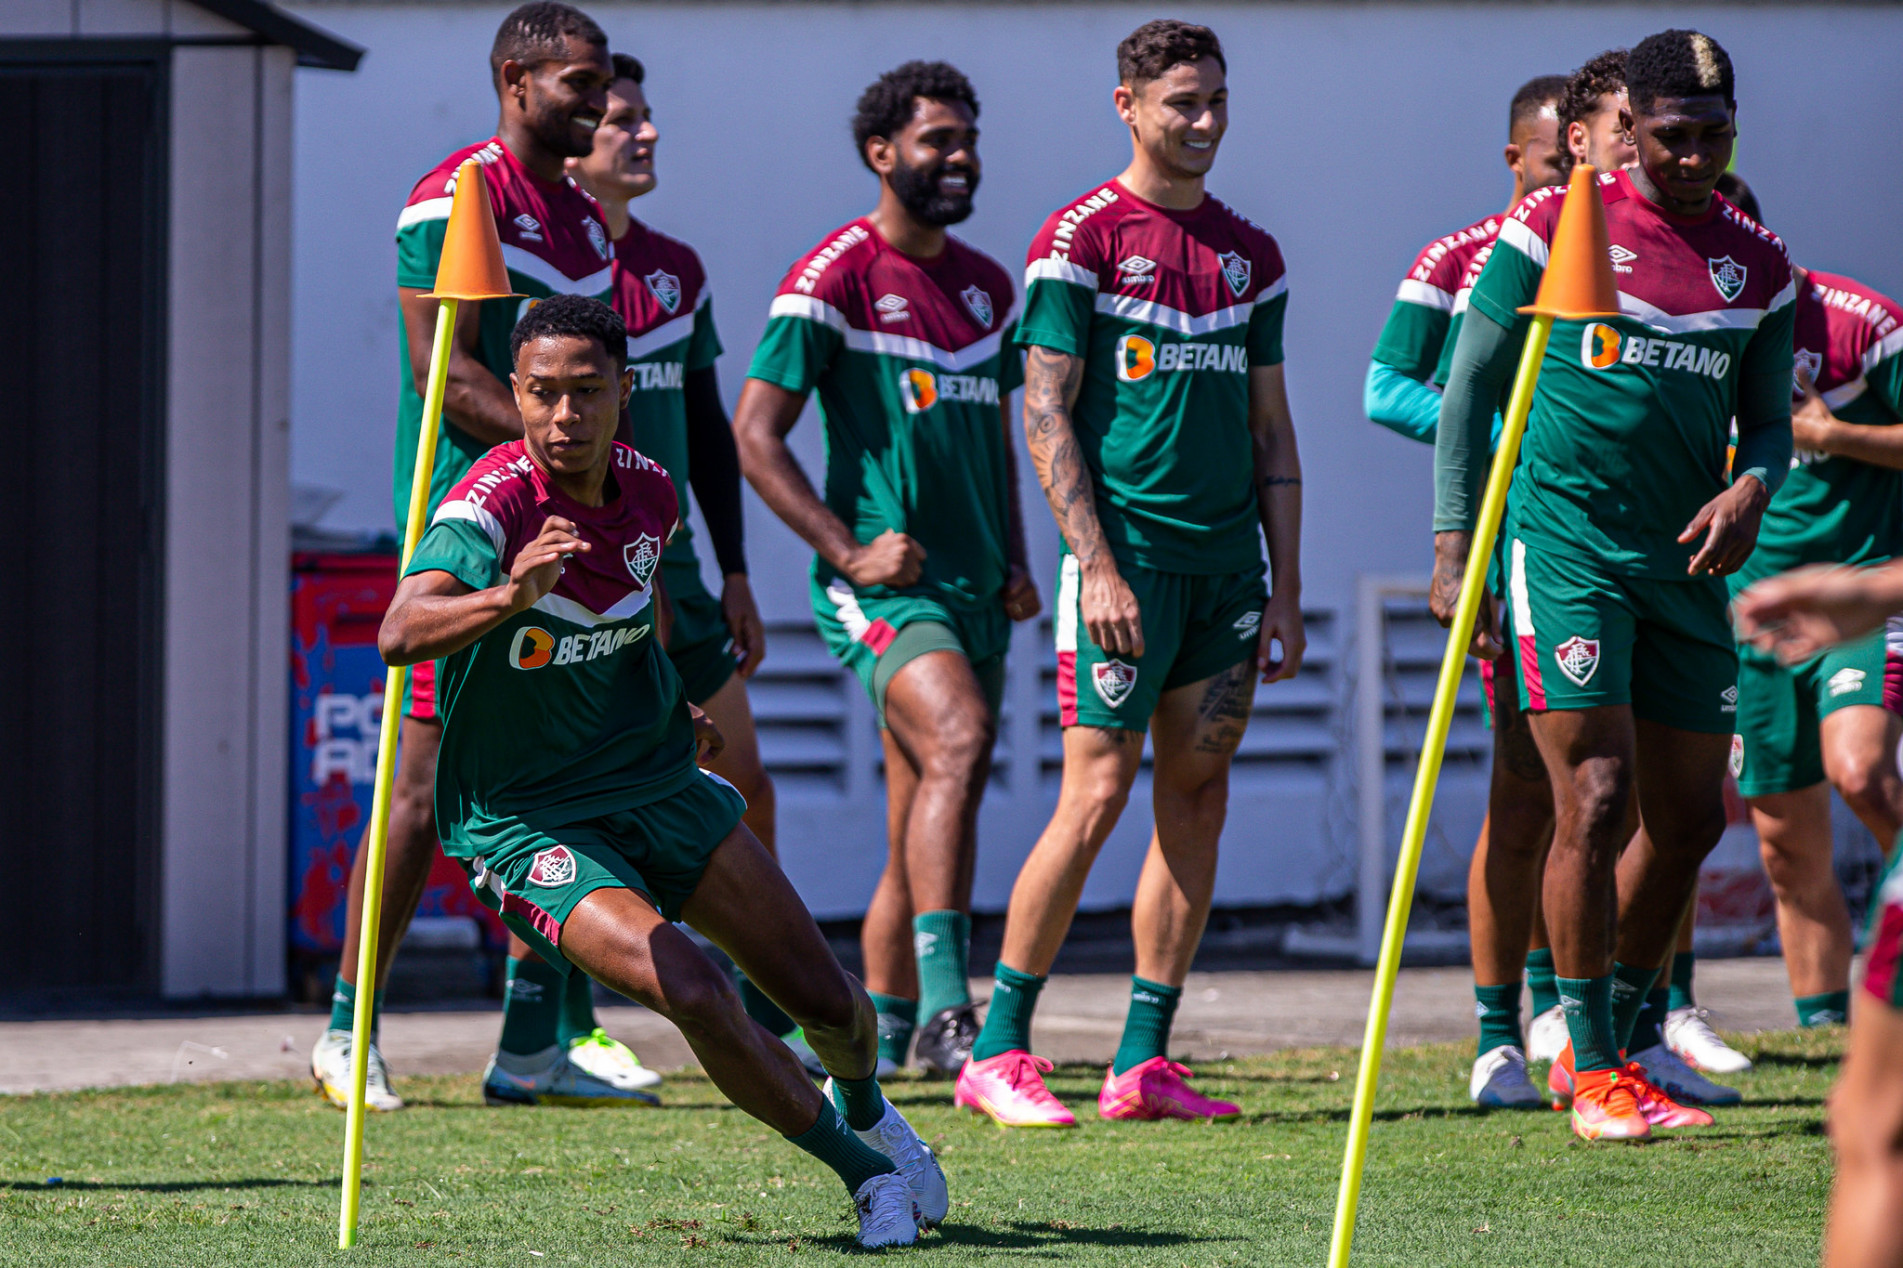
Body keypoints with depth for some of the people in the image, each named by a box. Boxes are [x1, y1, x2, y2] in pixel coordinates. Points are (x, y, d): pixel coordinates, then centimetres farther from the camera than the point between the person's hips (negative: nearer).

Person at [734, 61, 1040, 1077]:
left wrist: (1014, 564, 13)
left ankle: (879, 1036, 17)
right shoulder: (835, 276, -6)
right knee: (959, 737, -29)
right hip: (884, 581, -7)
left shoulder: (987, 285, 16)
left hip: (973, 585, 7)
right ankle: (945, 1010, -34)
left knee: (923, 828, 8)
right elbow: (754, 433, -8)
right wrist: (846, 549, -15)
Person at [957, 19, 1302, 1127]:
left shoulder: (1250, 255, 14)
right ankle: (999, 1051, -3)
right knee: (1097, 794, -10)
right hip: (1130, 547, -6)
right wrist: (1096, 565, -15)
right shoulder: (1082, 237, -4)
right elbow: (1047, 412, -7)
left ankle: (1145, 1063, 7)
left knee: (1199, 798, 4)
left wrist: (1287, 590, 11)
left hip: (1229, 558, 6)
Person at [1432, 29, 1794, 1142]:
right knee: (1597, 799, -13)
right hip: (1566, 542, -5)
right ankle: (1591, 1070, -5)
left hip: (1685, 558, 5)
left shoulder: (1758, 264, 10)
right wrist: (1454, 547, -5)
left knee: (1689, 819, 5)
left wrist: (1752, 486, -8)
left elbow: (1769, 419, 15)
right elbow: (1472, 385, 0)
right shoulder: (1553, 229, -3)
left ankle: (1609, 1049, 20)